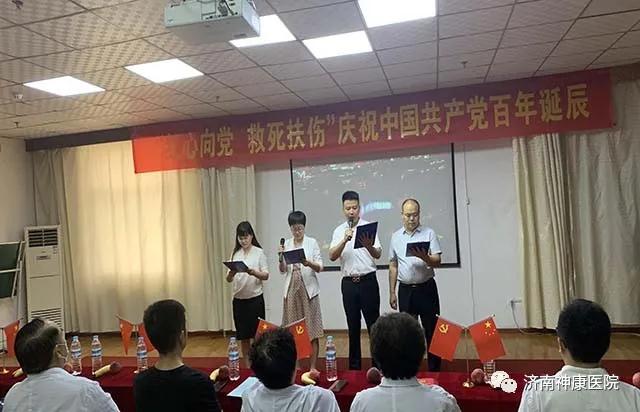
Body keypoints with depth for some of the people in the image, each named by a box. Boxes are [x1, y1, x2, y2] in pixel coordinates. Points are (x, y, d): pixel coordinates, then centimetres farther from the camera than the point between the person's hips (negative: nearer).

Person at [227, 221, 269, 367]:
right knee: (243, 335, 10)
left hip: (255, 298, -4)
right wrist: (231, 273, -18)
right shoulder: (235, 254, 7)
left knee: (257, 333, 1)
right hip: (238, 299, 4)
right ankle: (247, 366, 22)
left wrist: (254, 273, -26)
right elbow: (228, 279, 5)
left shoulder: (259, 252, -3)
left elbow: (266, 275, -6)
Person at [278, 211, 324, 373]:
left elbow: (320, 267, -2)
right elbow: (283, 270, 7)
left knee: (312, 328, 0)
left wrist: (309, 263, -23)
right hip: (292, 289, 2)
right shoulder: (286, 244, 7)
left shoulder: (312, 242, 1)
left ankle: (313, 366, 7)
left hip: (308, 289, -2)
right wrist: (281, 257, -12)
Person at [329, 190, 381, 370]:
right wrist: (344, 240, -22)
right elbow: (332, 256, -6)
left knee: (373, 323, 3)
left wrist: (369, 246, -33)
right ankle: (354, 365, 22)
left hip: (368, 281, -2)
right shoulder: (339, 231, 6)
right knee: (353, 325, 11)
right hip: (348, 283, 2)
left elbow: (378, 254, -11)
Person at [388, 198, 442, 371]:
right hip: (405, 290, 3)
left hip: (426, 288, -2)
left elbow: (437, 262, -8)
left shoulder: (429, 233, -1)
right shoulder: (396, 237, 8)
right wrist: (392, 292, 8)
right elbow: (393, 266, 11)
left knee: (432, 330, 2)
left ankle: (434, 369, 14)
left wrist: (425, 257, -30)